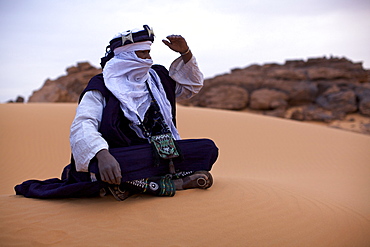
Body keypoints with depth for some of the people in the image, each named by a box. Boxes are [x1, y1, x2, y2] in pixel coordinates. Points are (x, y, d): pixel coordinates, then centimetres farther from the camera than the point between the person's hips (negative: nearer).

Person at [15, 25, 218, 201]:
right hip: (121, 158, -5)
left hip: (159, 153, 5)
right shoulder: (102, 87, -2)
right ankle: (173, 182, -28)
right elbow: (82, 127, -19)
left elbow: (192, 86, 30)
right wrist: (102, 155, -40)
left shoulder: (157, 78, 16)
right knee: (97, 165, -39)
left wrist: (186, 54, 13)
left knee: (208, 149, -13)